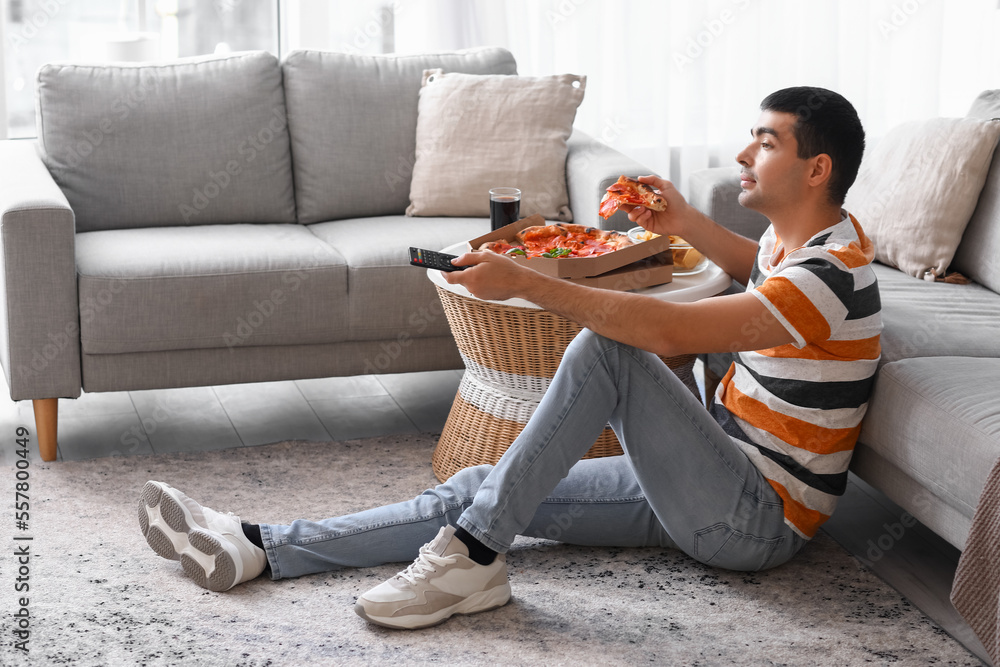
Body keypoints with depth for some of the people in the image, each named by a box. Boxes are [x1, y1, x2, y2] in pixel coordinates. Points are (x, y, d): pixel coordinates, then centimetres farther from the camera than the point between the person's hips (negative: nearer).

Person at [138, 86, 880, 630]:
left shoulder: (829, 275, -22)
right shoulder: (800, 236, 9)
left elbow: (665, 329, -32)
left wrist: (524, 282, -28)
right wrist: (686, 224, 18)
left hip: (757, 520, -9)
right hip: (714, 481, 9)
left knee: (605, 349, -29)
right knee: (478, 488, -3)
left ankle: (473, 555, -22)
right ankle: (257, 549, -4)